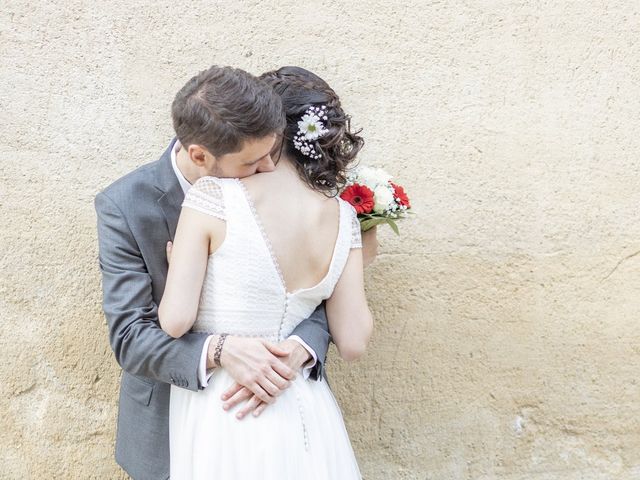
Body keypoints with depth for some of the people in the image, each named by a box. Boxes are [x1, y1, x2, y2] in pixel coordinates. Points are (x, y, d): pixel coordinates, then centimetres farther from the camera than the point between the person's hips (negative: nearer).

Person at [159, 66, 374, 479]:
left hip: (220, 414, -3)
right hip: (304, 418, 3)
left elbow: (175, 321, -17)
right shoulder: (344, 217, -5)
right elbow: (353, 342, -3)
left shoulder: (214, 196, -16)